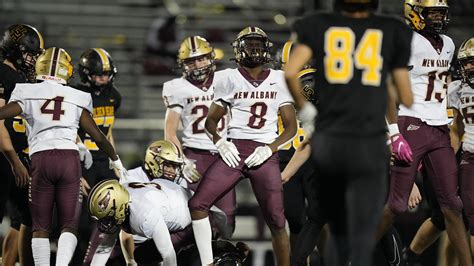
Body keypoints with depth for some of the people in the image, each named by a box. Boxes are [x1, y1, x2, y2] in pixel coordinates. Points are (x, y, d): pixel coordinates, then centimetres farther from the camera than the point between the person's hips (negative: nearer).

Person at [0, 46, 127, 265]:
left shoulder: (28, 95, 8)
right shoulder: (77, 100, 13)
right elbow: (98, 137, 16)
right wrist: (116, 161, 32)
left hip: (41, 158, -1)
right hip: (70, 158, 1)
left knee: (40, 226, 9)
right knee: (69, 224, 6)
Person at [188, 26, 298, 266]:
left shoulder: (279, 80, 9)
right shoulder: (229, 79, 9)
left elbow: (291, 127, 9)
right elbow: (211, 120, 15)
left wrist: (269, 149, -7)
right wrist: (219, 142, -5)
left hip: (264, 154, -1)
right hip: (234, 150, 1)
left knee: (276, 220, -6)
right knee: (198, 204, -14)